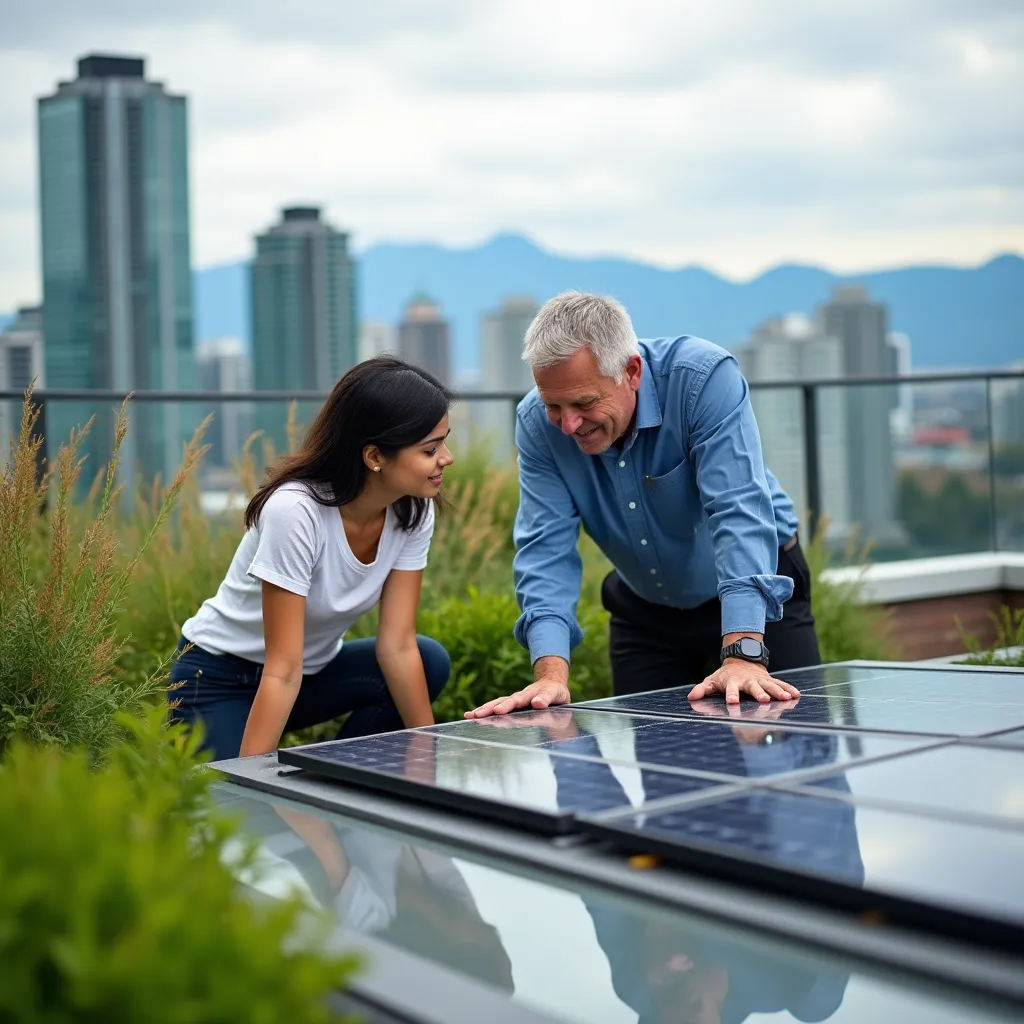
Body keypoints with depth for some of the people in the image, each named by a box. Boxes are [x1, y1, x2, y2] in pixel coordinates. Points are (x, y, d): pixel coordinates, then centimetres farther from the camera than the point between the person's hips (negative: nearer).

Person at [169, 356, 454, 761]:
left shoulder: (413, 511, -13)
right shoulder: (296, 510, -31)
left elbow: (398, 646, -12)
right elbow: (282, 672, -31)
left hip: (315, 671, 6)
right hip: (219, 678, -6)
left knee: (430, 663, -17)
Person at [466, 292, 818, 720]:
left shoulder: (704, 378, -29)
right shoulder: (536, 424, -18)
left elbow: (739, 511, -36)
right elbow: (546, 547, -23)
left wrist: (742, 655, -46)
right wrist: (551, 673, -38)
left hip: (759, 594, -3)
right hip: (645, 612, 3)